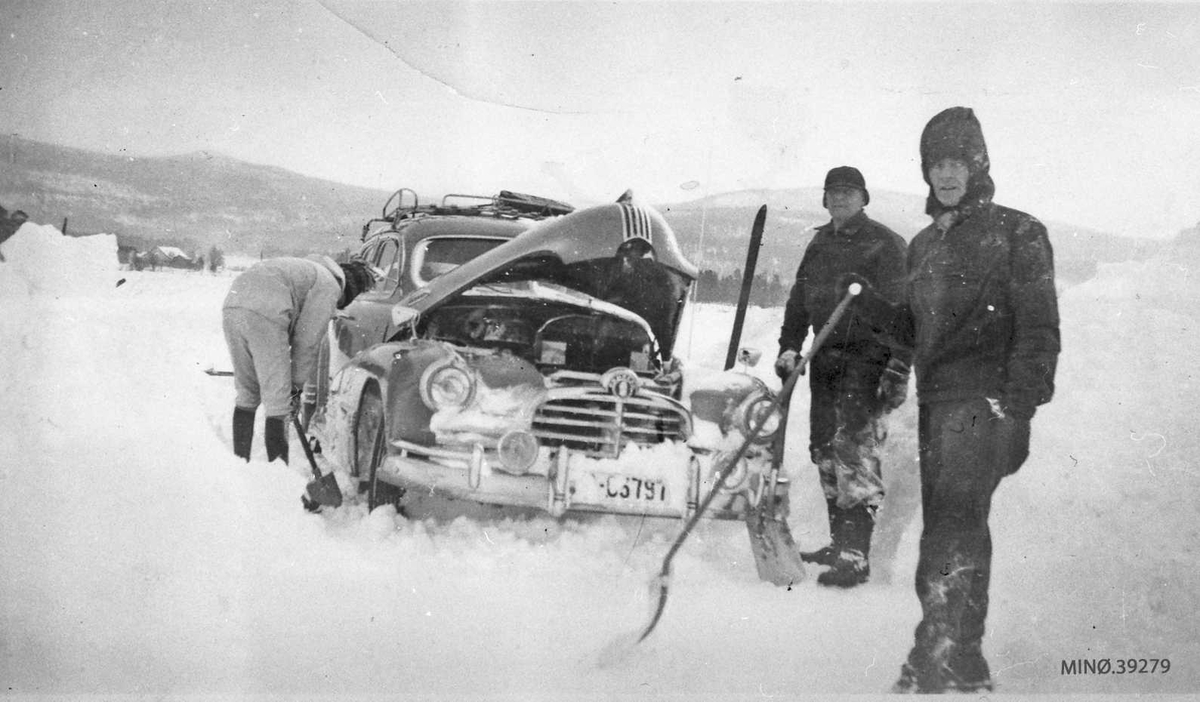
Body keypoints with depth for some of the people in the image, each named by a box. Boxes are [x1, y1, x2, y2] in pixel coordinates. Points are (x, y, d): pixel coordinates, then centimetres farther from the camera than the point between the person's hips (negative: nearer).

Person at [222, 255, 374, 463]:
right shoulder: (330, 287, 7)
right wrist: (297, 385, 13)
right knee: (278, 403, -1)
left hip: (231, 307, 9)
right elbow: (306, 341, 4)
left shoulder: (309, 269, 33)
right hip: (263, 315, -9)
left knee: (246, 395, 20)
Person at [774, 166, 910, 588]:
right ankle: (840, 541, 19)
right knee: (825, 450, 8)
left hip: (867, 359, -7)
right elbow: (799, 302, 24)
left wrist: (898, 370, -18)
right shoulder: (820, 244, 17)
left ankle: (856, 556, -15)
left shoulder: (885, 245, -5)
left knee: (856, 451, -14)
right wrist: (789, 347, 12)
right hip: (826, 359, 7)